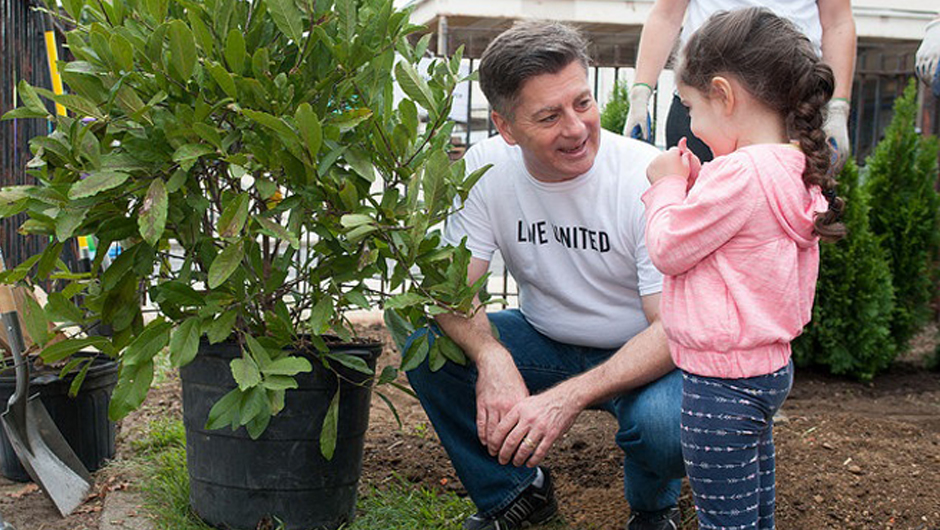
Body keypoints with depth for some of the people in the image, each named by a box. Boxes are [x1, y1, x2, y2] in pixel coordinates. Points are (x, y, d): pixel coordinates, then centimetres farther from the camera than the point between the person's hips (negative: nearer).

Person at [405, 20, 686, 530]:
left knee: (663, 421, -35)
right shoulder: (486, 168, -14)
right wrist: (491, 358, -37)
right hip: (546, 342, 3)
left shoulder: (649, 177, -24)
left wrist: (570, 396, -40)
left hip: (640, 353, -3)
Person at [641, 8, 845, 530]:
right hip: (769, 366, 10)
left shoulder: (740, 173, -25)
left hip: (722, 380, -10)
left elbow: (668, 249, -16)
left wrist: (668, 185, -1)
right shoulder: (794, 170, 5)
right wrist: (692, 185, 5)